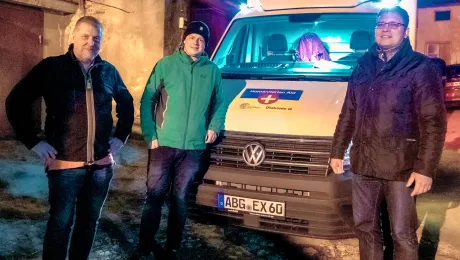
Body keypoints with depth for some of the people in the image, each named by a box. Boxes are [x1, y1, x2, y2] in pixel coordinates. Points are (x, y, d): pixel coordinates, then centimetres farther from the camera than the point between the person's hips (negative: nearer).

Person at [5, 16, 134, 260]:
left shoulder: (109, 71, 5)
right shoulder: (52, 66, -5)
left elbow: (126, 103, 20)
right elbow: (16, 102, -4)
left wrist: (121, 135, 10)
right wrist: (33, 141, -8)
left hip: (102, 163, 4)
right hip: (65, 163, -3)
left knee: (90, 220, 15)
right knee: (60, 223, 5)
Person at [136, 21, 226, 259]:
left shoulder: (212, 70, 7)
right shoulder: (165, 65, -1)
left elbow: (219, 103, 17)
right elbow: (147, 101, -1)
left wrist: (214, 126, 0)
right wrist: (150, 135, -8)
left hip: (194, 147, 2)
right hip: (163, 143, -2)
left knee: (180, 198, 11)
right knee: (155, 196, 5)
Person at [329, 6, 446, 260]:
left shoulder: (421, 67, -6)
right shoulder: (363, 68, 10)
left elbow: (433, 122, -11)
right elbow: (348, 114, 15)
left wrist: (425, 168, -17)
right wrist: (337, 151, 13)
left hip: (401, 166, -5)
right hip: (363, 164, 5)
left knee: (403, 234, 6)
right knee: (365, 227, 16)